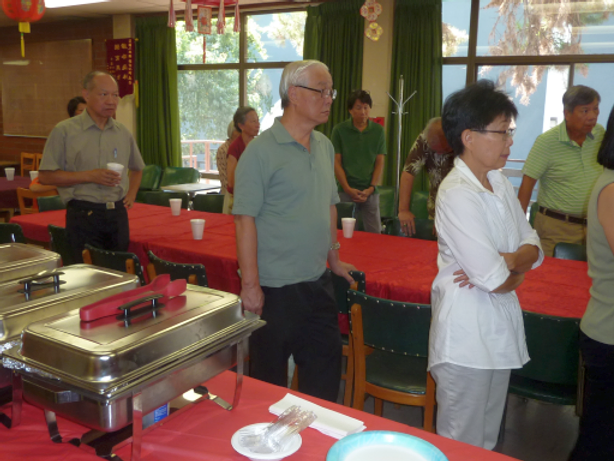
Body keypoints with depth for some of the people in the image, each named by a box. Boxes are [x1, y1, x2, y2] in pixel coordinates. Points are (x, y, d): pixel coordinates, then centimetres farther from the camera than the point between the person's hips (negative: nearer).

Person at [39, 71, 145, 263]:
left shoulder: (123, 133, 10)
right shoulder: (64, 131, -3)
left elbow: (137, 168, 27)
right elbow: (45, 176, -6)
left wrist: (131, 194, 10)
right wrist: (89, 176, -15)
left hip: (118, 214, 4)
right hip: (83, 216, -4)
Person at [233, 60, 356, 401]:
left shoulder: (325, 146, 9)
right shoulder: (262, 150, -13)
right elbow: (245, 218, -16)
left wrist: (334, 259, 21)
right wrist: (250, 284, -17)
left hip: (318, 282, 7)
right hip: (275, 287, -7)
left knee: (326, 366, 17)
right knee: (270, 377, 10)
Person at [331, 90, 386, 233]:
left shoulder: (378, 131, 6)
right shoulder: (339, 130, 1)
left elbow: (380, 162, 6)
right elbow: (336, 162, 0)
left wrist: (371, 188, -6)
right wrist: (348, 188, -9)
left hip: (370, 191, 1)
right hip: (346, 190, -1)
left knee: (375, 232, 1)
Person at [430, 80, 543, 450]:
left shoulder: (500, 182, 5)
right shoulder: (457, 194, -20)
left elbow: (533, 249, 6)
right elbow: (493, 280, -22)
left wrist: (504, 261, -14)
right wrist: (517, 273, -1)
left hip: (501, 323, 8)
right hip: (467, 329, -8)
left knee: (487, 438, 21)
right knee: (463, 442, 8)